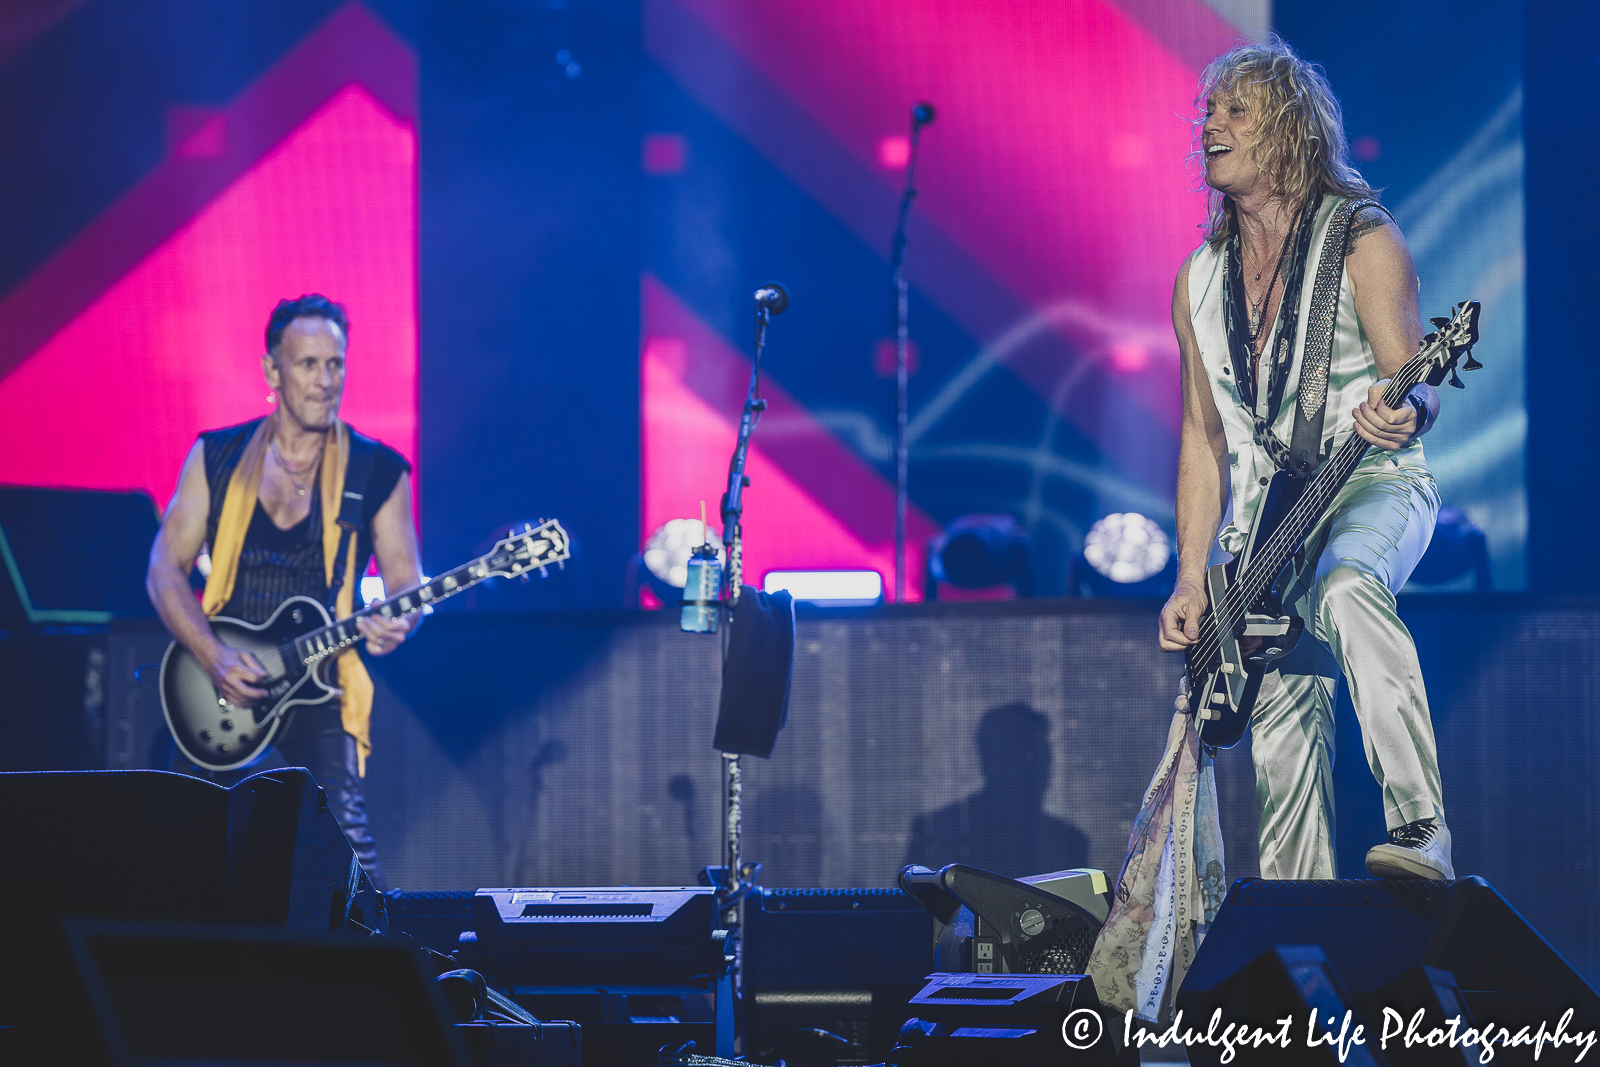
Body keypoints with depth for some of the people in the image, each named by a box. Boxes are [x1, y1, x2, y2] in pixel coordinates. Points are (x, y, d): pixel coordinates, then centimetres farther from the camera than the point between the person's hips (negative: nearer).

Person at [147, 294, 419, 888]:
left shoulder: (377, 472, 4)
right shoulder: (217, 457, 7)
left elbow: (406, 579, 5)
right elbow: (165, 569, 4)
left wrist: (397, 623, -20)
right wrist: (215, 659, -11)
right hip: (219, 690, 2)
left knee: (345, 834, -21)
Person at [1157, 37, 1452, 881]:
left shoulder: (1364, 243, -4)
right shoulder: (1201, 280, 12)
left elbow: (1419, 390, -8)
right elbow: (1203, 438, 15)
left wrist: (1402, 414, -34)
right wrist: (1191, 581, 8)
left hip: (1373, 485, -6)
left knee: (1345, 586, -38)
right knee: (1281, 726, -1)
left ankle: (1421, 831, -43)